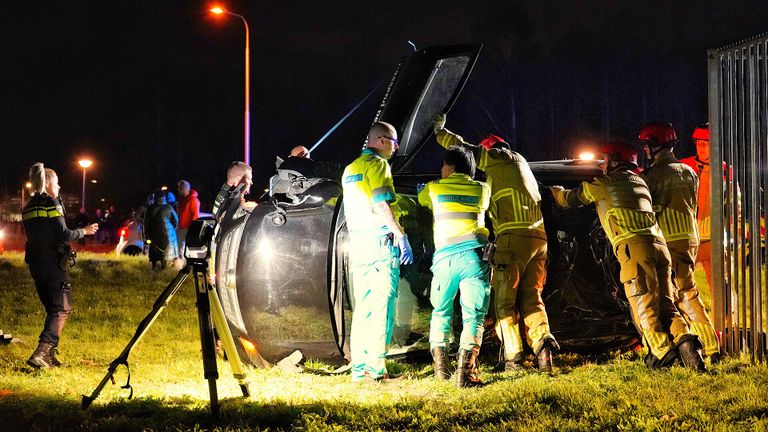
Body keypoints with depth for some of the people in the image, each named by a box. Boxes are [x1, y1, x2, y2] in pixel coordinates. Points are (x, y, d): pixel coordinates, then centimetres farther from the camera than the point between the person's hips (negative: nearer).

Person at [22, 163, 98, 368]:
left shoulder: (28, 208, 12)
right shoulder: (51, 203, -11)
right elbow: (63, 235, -17)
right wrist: (84, 231, -2)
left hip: (35, 264, 8)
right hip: (54, 263, -8)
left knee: (52, 309, 17)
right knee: (61, 309, -5)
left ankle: (49, 355, 14)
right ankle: (41, 354, -20)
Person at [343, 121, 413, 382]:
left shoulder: (351, 169, 21)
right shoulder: (377, 164, -7)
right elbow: (381, 205, -17)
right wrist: (401, 236, -16)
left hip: (357, 243, 9)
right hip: (380, 241, -9)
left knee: (362, 307, 9)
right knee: (382, 307, -8)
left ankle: (359, 368, 7)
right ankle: (376, 368, -12)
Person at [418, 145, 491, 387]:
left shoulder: (433, 189, 12)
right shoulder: (482, 190, 14)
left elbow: (420, 201, 34)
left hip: (444, 257, 1)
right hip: (474, 256, -1)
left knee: (440, 312, 19)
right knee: (473, 315, -2)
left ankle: (440, 367, 10)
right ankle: (465, 371, -16)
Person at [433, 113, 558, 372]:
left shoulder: (496, 157, 9)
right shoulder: (521, 162, 30)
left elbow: (461, 147, 14)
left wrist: (440, 130, 32)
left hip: (514, 236, -7)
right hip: (539, 237, 7)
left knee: (505, 300, -3)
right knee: (531, 297, 9)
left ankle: (513, 359, -10)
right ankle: (543, 339, -17)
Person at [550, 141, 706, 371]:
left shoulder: (602, 185, 13)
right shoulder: (640, 183, 30)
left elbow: (570, 199, 27)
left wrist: (555, 191, 51)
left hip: (633, 247, -5)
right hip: (659, 245, 5)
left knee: (644, 308, -7)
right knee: (665, 306, 5)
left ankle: (662, 350, -24)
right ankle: (685, 340, -19)